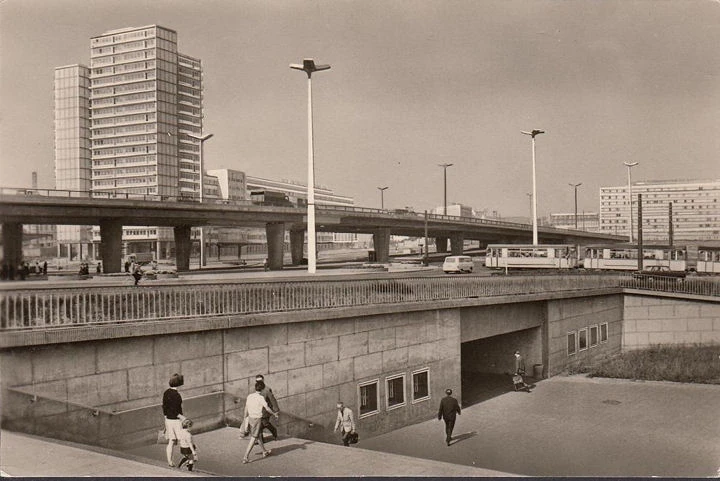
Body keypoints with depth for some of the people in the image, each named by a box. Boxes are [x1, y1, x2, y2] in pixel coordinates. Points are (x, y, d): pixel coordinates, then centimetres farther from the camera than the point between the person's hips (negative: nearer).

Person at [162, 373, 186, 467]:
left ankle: (169, 461, 16)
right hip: (175, 420, -8)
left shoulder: (166, 392, 3)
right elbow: (174, 411, -23)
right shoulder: (176, 395, -21)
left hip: (168, 420, 8)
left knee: (170, 442, 12)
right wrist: (183, 418, -15)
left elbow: (164, 407, 11)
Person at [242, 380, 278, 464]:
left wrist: (245, 416, 32)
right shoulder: (261, 398, -17)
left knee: (259, 436, 23)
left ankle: (264, 452, 39)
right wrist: (274, 414, 0)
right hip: (257, 419, -7)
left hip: (250, 418, 7)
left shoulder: (249, 396, 1)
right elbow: (267, 408, -18)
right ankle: (245, 458, -6)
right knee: (253, 439, -2)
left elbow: (246, 407, 14)